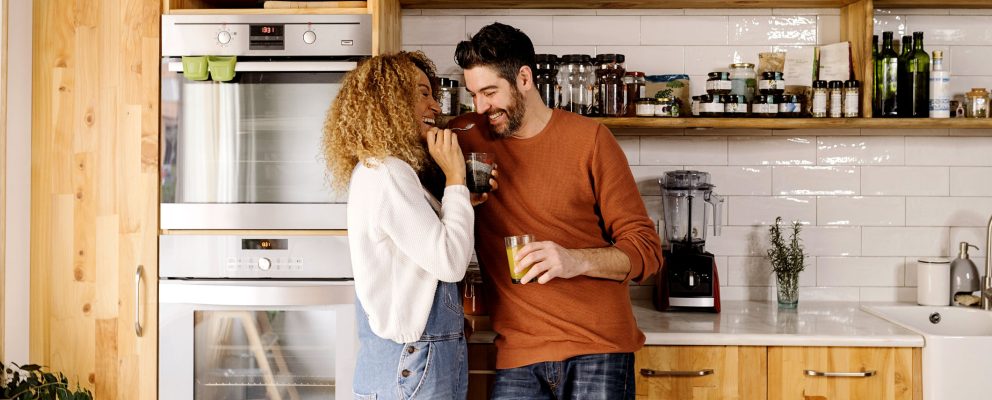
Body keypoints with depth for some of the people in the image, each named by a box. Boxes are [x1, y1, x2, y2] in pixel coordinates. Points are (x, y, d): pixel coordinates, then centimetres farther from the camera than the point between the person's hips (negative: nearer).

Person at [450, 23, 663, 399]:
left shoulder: (588, 138, -2)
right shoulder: (467, 136, 6)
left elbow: (646, 248, -2)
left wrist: (577, 260, -21)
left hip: (597, 351, -2)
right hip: (517, 357, 2)